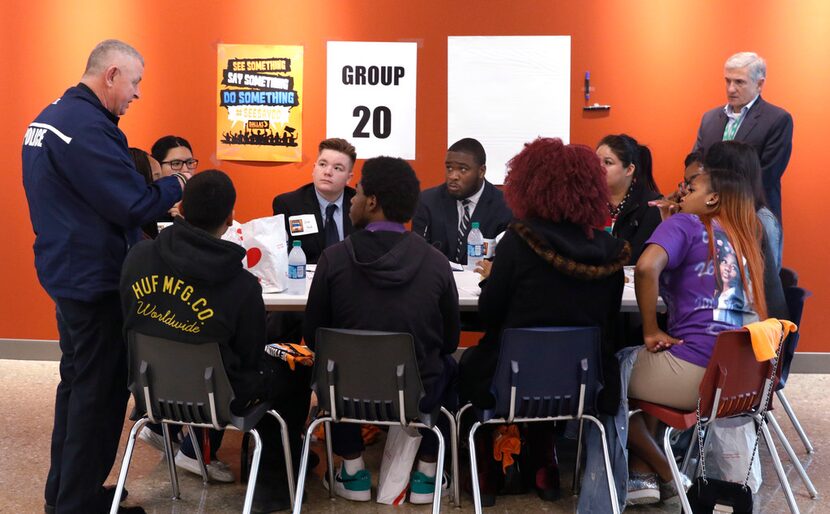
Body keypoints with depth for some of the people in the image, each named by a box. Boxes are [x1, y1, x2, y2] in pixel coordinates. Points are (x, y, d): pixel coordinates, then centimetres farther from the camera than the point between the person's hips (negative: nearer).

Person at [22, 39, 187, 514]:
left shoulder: (50, 117, 10)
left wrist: (141, 179, 9)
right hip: (96, 278, -10)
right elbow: (134, 206, -23)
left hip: (69, 273, 10)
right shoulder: (88, 127, -22)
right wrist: (177, 185, -7)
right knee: (101, 390, 0)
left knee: (78, 381, 19)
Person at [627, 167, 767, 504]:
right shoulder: (744, 241, 21)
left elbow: (646, 268, -20)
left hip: (696, 369, -8)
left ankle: (666, 476, 21)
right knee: (635, 365, 28)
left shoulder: (686, 223, 0)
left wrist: (651, 333, -8)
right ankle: (642, 475, 22)